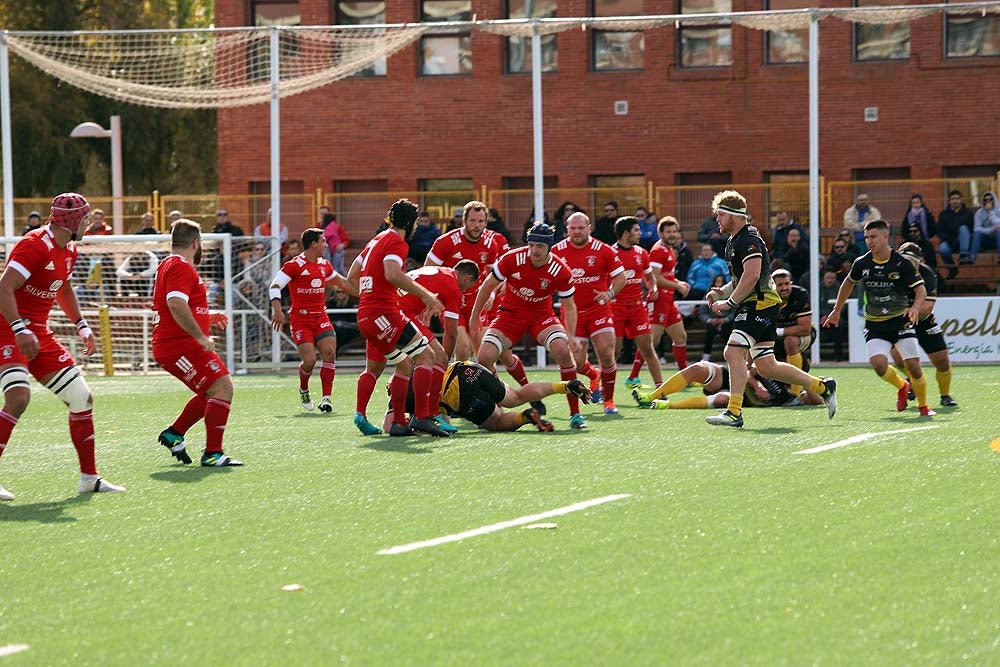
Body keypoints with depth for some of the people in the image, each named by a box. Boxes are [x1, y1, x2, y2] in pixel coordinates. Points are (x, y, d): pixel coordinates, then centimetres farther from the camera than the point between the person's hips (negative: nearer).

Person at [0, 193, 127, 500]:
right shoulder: (36, 245, -19)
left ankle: (89, 477, 20)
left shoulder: (69, 250, 10)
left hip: (39, 333, 9)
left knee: (81, 397, 9)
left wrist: (82, 325, 27)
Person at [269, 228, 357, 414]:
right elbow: (274, 286, -12)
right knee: (309, 360, -13)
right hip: (301, 319, -6)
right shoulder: (294, 265, -9)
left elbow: (341, 282, 29)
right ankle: (303, 390, 19)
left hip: (321, 317, 6)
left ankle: (326, 398, -7)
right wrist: (278, 311, -25)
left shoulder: (324, 265, 12)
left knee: (329, 353, -12)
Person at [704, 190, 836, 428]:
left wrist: (729, 302, -18)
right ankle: (822, 386, 19)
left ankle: (734, 412, -22)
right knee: (766, 367, 8)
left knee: (733, 352, -20)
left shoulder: (748, 239, -13)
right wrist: (720, 293, 12)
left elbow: (752, 276, -22)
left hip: (761, 304, -10)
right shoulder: (734, 241, 20)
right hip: (754, 306, 10)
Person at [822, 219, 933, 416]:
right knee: (878, 363, -20)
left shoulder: (901, 263, -12)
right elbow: (849, 283, 18)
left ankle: (923, 406, 16)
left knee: (913, 366, -9)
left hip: (900, 320, -2)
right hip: (875, 324, 2)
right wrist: (837, 310, 22)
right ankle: (901, 386, 13)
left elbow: (921, 289, -10)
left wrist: (916, 307, -30)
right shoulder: (862, 263, -2)